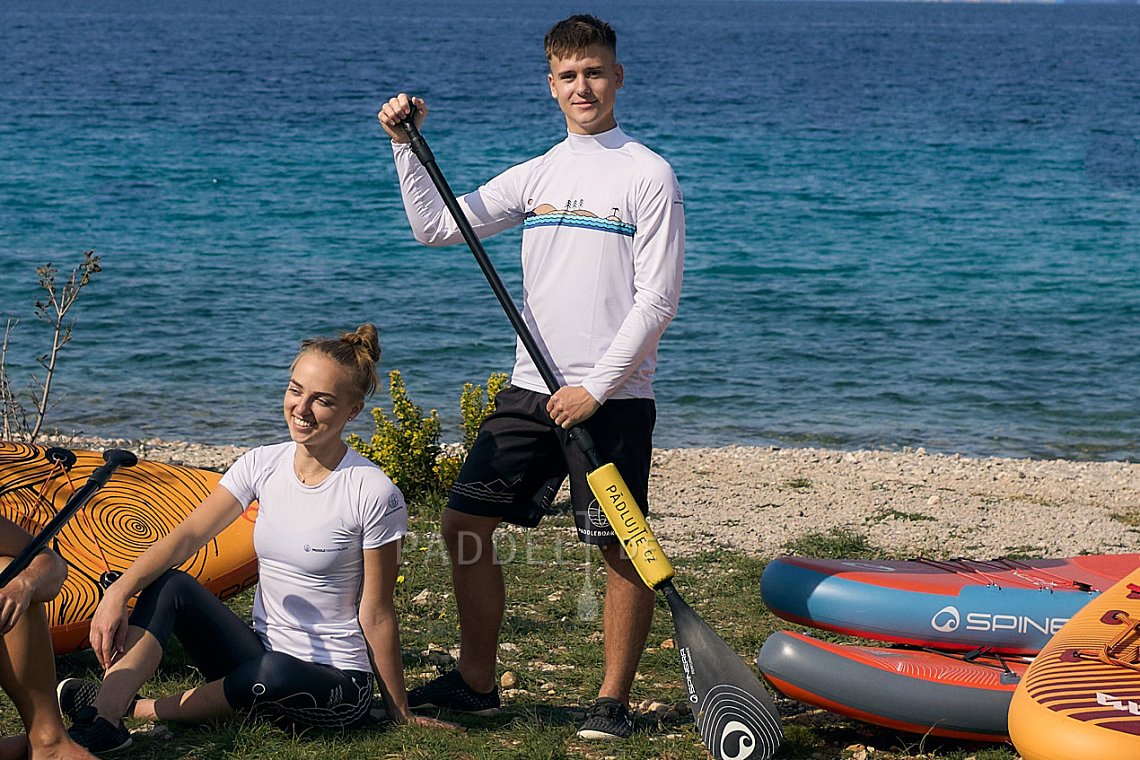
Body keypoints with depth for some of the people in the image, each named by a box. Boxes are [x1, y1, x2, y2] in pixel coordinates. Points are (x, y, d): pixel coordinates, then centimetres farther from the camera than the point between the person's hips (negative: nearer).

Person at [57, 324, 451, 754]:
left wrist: (401, 715, -5)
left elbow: (376, 616, -11)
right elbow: (187, 535, -8)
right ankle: (103, 718, -32)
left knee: (275, 672, -39)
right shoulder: (264, 465, 0)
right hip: (263, 654, 5)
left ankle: (141, 710, -18)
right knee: (170, 585, -15)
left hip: (337, 682, -5)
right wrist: (118, 593, -24)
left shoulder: (373, 494, -15)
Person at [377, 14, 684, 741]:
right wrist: (406, 146, 1)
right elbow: (439, 226, 11)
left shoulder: (648, 174, -5)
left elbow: (657, 299, -10)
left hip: (612, 397, -6)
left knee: (621, 547, -3)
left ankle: (614, 701, 10)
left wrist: (596, 387, -14)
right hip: (532, 387, 6)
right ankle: (477, 681, 18)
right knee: (465, 524, 4)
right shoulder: (537, 175, 12)